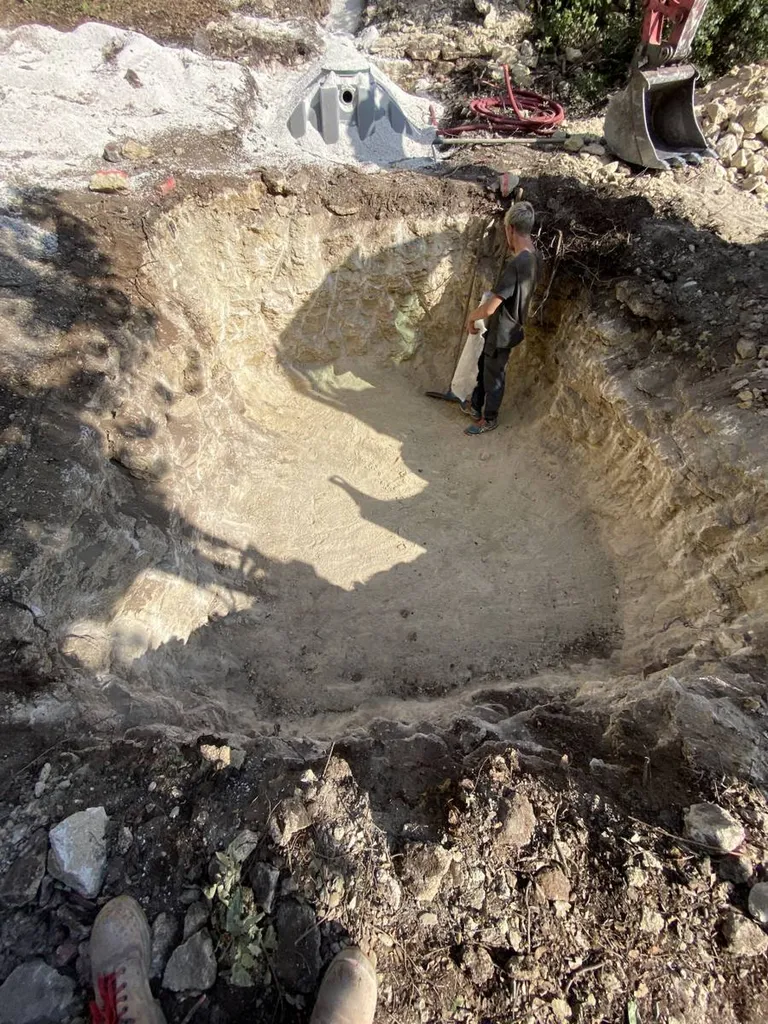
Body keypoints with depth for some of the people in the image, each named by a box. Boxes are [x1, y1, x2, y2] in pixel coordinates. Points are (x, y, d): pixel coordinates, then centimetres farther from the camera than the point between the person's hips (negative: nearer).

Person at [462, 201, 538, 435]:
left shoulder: (516, 264, -31)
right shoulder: (530, 257, 1)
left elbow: (489, 308, -30)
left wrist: (471, 317, -13)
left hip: (502, 332, -9)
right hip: (502, 327, 9)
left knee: (494, 376, 9)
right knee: (483, 367, 23)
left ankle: (489, 419, 28)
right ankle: (475, 407, 41)